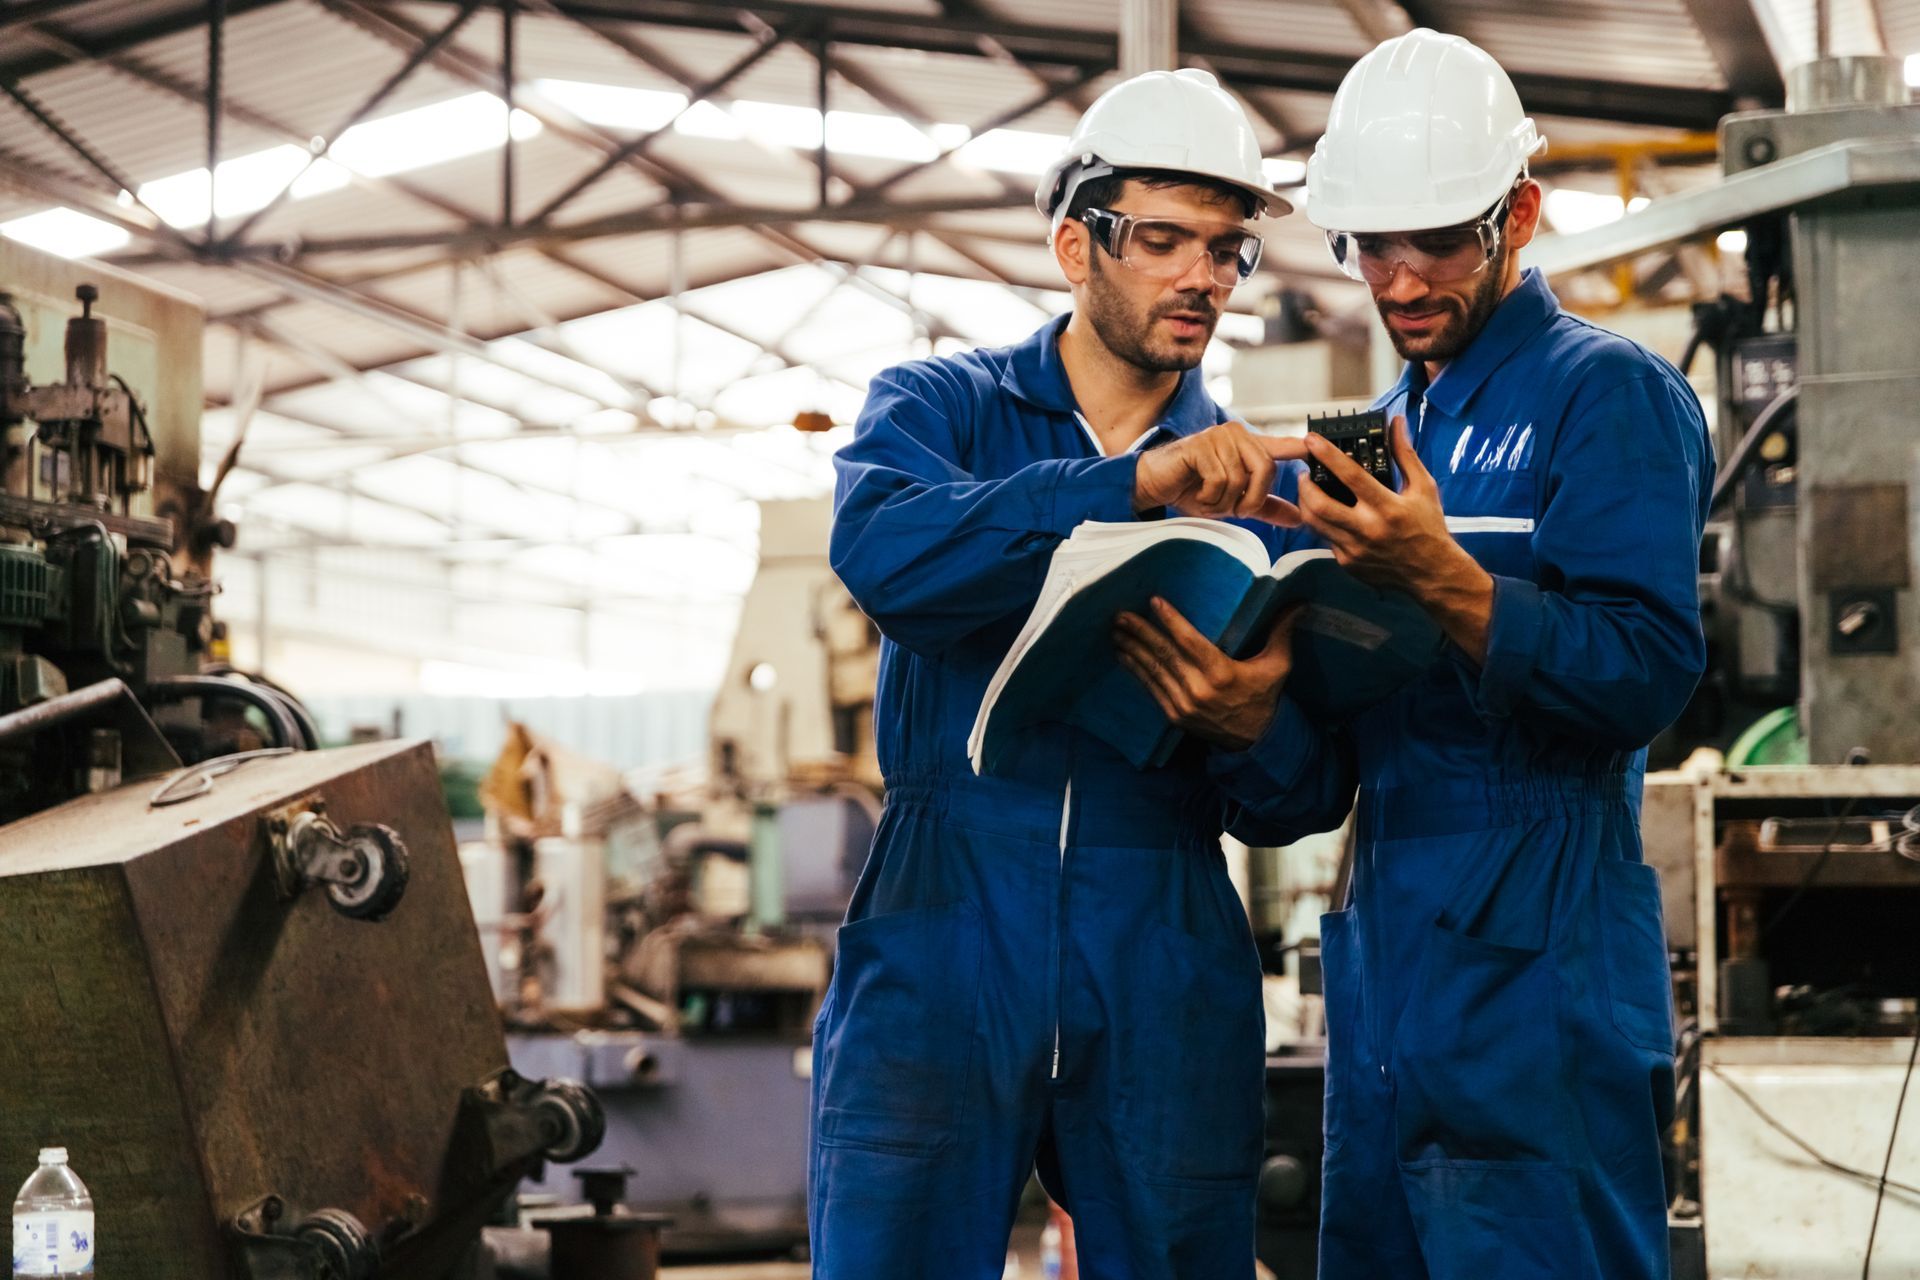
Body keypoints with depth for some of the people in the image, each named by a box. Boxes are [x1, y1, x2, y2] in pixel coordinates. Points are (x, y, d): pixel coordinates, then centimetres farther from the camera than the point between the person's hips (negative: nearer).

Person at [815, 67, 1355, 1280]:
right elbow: (883, 549, -18)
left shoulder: (1262, 484, 12)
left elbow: (1303, 805, 6)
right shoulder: (941, 405, 8)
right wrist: (1136, 484, -27)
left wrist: (1256, 731, -17)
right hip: (944, 945, -2)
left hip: (1168, 982, 2)